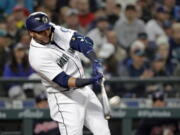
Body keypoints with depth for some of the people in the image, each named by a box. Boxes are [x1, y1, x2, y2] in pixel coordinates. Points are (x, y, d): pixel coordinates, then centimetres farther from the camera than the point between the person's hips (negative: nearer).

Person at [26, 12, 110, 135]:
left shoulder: (55, 30, -6)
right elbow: (64, 81, -27)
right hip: (64, 97, -7)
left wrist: (95, 61, -31)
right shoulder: (37, 56, -24)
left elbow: (82, 41, -14)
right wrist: (91, 81, -38)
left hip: (84, 90, 7)